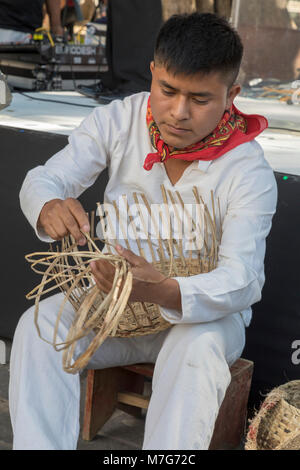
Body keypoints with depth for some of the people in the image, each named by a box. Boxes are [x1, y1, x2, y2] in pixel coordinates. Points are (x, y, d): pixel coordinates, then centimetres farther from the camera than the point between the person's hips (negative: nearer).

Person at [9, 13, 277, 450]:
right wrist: (50, 209, -37)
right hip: (114, 299, 3)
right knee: (39, 325, -23)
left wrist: (162, 291, -50)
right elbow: (42, 180, -9)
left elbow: (240, 281, -28)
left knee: (199, 346, -37)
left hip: (205, 311, -3)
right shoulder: (118, 121, -9)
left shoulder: (249, 170, -19)